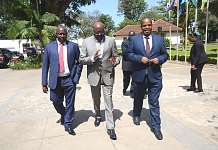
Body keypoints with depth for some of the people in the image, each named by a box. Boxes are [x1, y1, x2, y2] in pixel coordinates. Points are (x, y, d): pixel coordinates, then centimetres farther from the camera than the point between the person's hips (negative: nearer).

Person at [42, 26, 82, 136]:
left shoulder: (73, 46, 2)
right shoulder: (49, 46, 3)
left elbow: (80, 62, 8)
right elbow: (45, 65, 3)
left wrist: (76, 76, -3)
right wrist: (44, 83, 0)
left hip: (69, 80, -1)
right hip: (55, 80, 1)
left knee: (70, 103, 6)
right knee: (56, 102, 12)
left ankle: (68, 124, 25)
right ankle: (63, 114, 45)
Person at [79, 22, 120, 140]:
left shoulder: (111, 41, 0)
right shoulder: (86, 42, -1)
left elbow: (117, 56, 4)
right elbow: (81, 59, -2)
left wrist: (115, 61, -19)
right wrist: (92, 58, -21)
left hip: (107, 75, -1)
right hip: (93, 75, 2)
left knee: (108, 101, -1)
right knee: (96, 99, 19)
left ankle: (110, 127, 9)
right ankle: (97, 116, 46)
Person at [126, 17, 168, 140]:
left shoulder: (159, 39, 5)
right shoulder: (134, 39, 1)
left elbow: (165, 54, 8)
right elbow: (129, 54, -1)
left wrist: (159, 59, -13)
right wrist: (140, 58, -17)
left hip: (155, 76, 0)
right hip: (139, 75, 0)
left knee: (154, 102, 3)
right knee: (138, 98, 21)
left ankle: (156, 127, 16)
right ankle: (136, 115, 47)